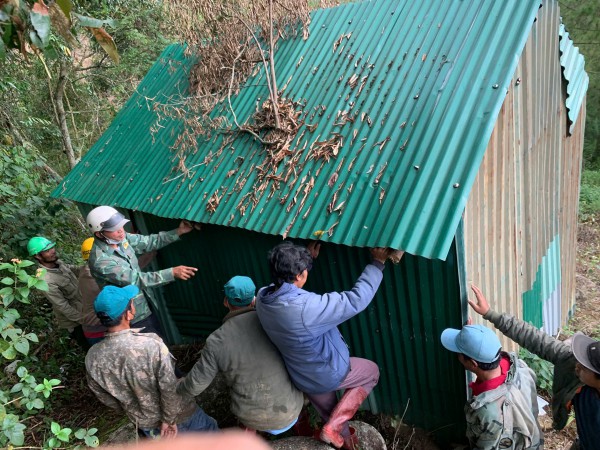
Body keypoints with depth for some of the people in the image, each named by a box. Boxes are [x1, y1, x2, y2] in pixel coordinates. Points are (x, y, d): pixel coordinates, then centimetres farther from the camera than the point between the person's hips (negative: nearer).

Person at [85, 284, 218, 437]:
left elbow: (105, 398, -3)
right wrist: (169, 420, -11)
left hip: (145, 424, 5)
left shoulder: (92, 358, -19)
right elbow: (170, 389, -28)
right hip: (179, 417, -4)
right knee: (210, 430, 25)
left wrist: (134, 412, 12)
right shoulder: (151, 345, -36)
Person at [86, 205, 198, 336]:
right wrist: (172, 273, -34)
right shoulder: (100, 261, -29)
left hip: (145, 306, 7)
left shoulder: (121, 237, -7)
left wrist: (178, 232, -10)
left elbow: (149, 242, 2)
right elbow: (135, 279, -31)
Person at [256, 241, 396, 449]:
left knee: (329, 411, 33)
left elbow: (284, 279, 7)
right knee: (371, 371, 21)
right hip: (328, 374, -6)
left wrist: (307, 257, 12)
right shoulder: (307, 307, -42)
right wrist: (378, 263, -21)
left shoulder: (263, 297, -18)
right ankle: (333, 428, 18)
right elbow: (357, 299, -32)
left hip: (302, 377, 7)